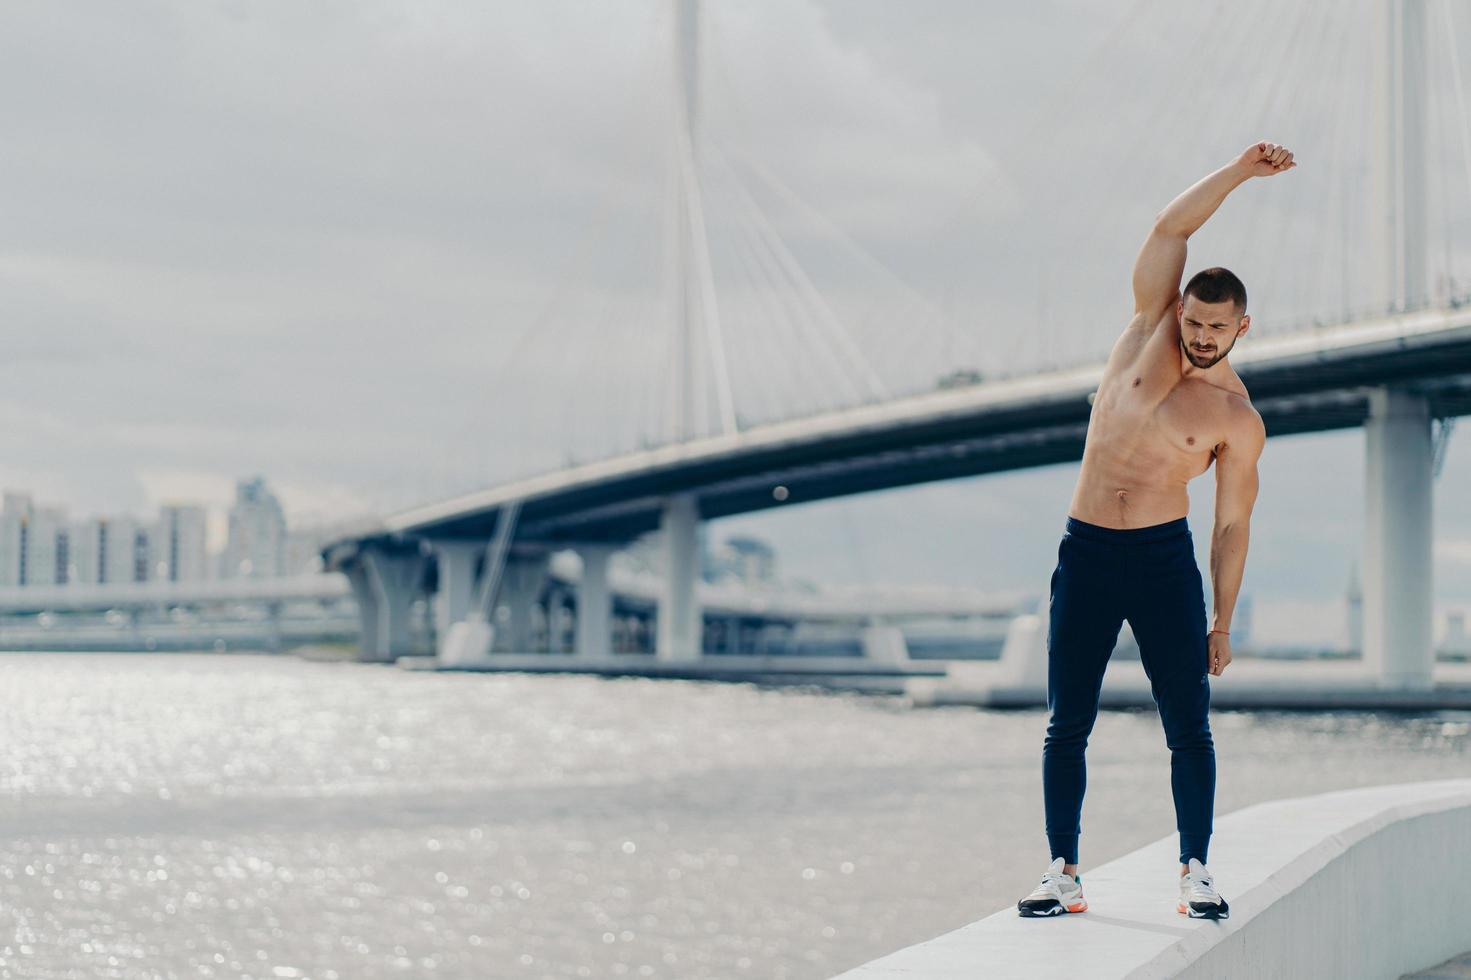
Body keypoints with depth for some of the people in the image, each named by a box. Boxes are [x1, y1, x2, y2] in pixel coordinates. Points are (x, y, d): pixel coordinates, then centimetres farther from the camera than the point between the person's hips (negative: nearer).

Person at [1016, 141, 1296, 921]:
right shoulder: (1150, 325, 5)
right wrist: (1238, 171, -12)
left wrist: (1222, 622, 1)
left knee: (1189, 726, -2)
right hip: (1085, 555, 2)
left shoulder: (1237, 419, 0)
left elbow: (1232, 524, 4)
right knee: (1067, 724, 2)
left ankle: (1195, 871, 8)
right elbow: (1170, 231, -4)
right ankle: (1064, 874, 8)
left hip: (1165, 560, -2)